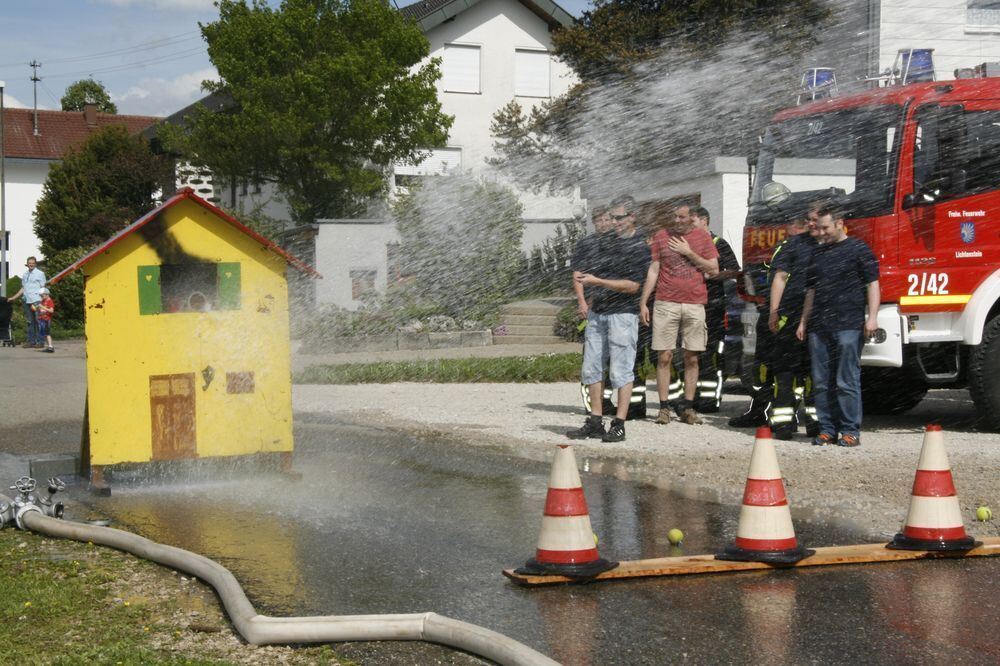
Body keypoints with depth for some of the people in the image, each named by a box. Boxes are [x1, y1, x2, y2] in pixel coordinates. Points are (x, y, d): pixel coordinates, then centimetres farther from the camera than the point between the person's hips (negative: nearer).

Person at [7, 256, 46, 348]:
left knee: (38, 321, -6)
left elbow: (43, 288, -2)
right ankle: (31, 341, 11)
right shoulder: (25, 275, 17)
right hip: (27, 301, 6)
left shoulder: (39, 273, 2)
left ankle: (39, 341, -4)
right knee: (30, 321, 7)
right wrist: (13, 298, 20)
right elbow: (23, 289, 22)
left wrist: (41, 301, -12)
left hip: (36, 300, -6)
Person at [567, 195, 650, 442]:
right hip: (597, 313, 8)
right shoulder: (607, 242, 15)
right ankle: (595, 422, 14)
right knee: (591, 369, 8)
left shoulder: (639, 248, -7)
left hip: (622, 313, -8)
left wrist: (596, 281, -17)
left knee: (621, 371, -5)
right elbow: (590, 273, 25)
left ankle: (619, 425, -1)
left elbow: (632, 286, -15)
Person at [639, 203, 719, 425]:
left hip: (694, 305, 1)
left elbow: (714, 270, 2)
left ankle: (687, 407, 9)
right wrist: (643, 302, 1)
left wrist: (689, 253, -7)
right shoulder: (661, 236, 7)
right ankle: (664, 407, 0)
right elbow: (653, 270, 6)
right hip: (666, 304, -1)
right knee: (664, 357, -3)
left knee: (692, 358, 3)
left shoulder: (703, 237, 7)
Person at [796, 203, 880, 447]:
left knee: (847, 381, -6)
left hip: (848, 325, -6)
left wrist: (872, 317, -14)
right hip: (819, 327, 6)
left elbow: (872, 284, -4)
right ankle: (827, 429, 11)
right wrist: (803, 322, 19)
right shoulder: (818, 253, 19)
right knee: (821, 382, 5)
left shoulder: (858, 249, 1)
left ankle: (851, 431, -1)